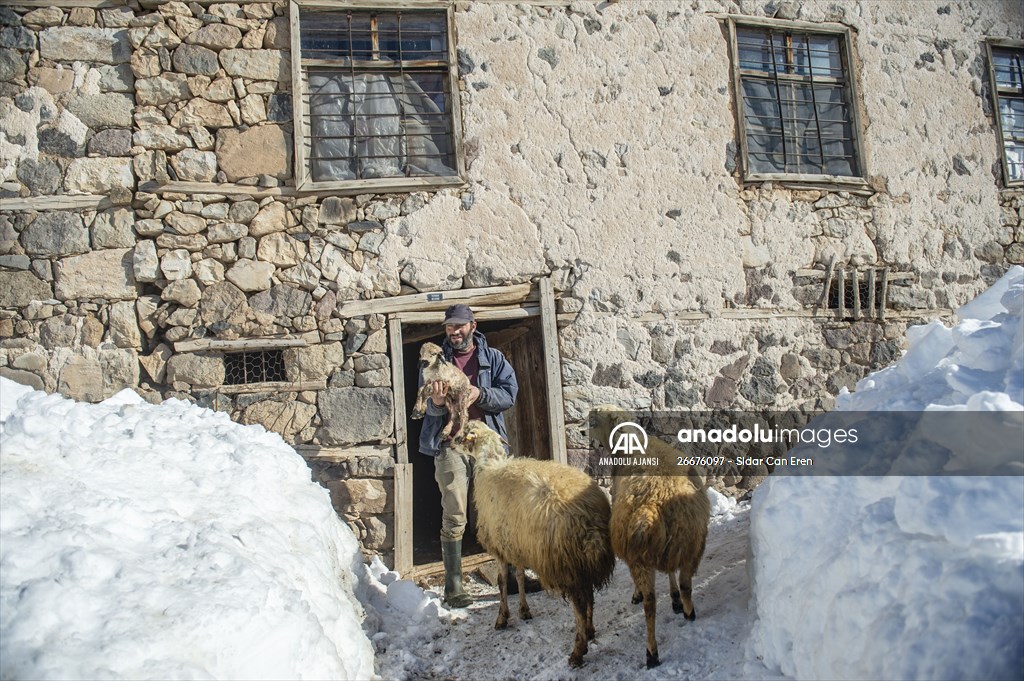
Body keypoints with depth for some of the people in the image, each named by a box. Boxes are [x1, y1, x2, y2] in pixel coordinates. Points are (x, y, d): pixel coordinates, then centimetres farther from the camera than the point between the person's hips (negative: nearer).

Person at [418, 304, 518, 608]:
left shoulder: (492, 358, 11)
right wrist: (436, 402, -23)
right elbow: (426, 405, 0)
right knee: (454, 516, -5)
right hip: (451, 443, -2)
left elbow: (509, 394, -1)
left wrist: (479, 394, -18)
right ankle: (453, 585, 0)